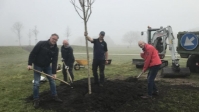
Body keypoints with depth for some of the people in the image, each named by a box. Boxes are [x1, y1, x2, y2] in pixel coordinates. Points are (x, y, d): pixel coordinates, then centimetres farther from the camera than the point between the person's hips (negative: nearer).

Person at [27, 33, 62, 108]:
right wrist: (30, 64, -19)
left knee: (52, 81, 6)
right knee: (36, 83, -3)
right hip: (37, 66, -4)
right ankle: (36, 100, 12)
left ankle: (54, 96, 20)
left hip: (47, 66, 4)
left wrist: (54, 73, -18)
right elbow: (32, 53, -14)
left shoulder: (56, 49, -10)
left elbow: (54, 61, -13)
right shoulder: (41, 43, -20)